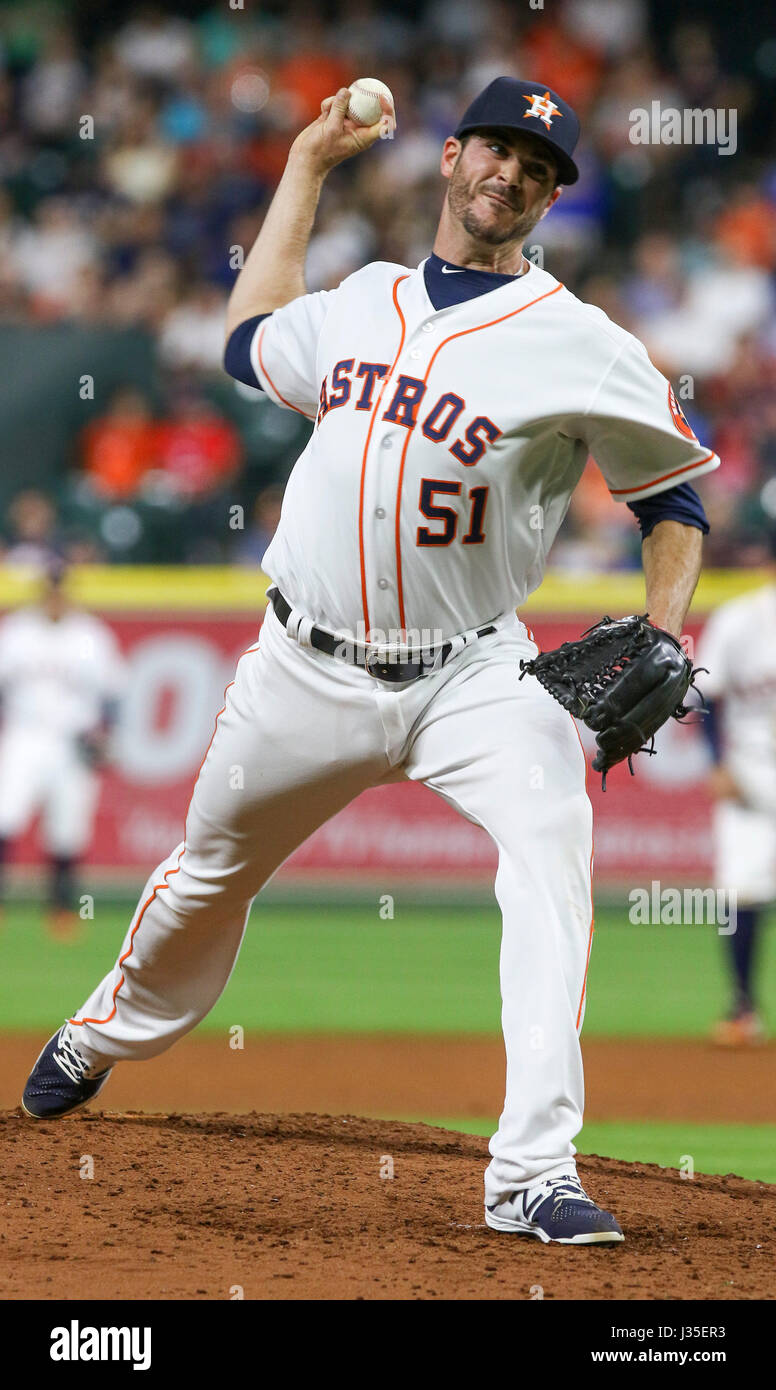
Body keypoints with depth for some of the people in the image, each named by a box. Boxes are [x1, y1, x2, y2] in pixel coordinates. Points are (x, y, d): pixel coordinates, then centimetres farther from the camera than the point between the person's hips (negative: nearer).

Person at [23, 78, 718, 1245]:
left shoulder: (581, 347, -7)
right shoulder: (361, 304, 9)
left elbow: (674, 496, -3)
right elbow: (250, 341, 28)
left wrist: (659, 641, -19)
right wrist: (309, 164, 27)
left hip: (474, 673, -4)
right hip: (310, 667, 4)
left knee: (552, 846, -29)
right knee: (210, 869, 18)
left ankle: (535, 1174, -32)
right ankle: (106, 1037, 51)